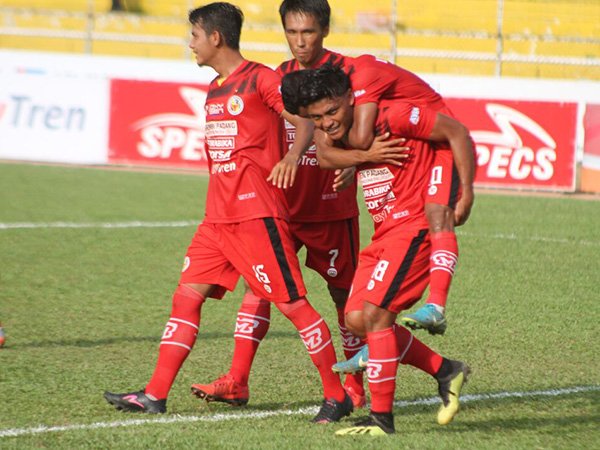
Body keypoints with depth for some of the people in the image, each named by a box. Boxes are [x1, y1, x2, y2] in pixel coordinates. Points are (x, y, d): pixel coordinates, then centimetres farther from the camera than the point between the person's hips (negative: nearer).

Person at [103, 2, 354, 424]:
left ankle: (337, 396, 4)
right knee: (187, 296, 2)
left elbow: (305, 121, -15)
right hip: (218, 216, 9)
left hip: (257, 215, -8)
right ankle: (155, 394, 2)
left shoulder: (260, 79, -7)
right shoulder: (215, 89, 18)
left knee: (293, 302, -5)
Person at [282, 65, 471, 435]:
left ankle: (382, 418, -8)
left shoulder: (392, 116, -15)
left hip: (414, 227, -9)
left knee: (373, 313, -15)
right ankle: (445, 371, 15)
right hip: (386, 234, 9)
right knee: (357, 319, 4)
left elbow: (458, 133, -12)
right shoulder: (336, 135, 6)